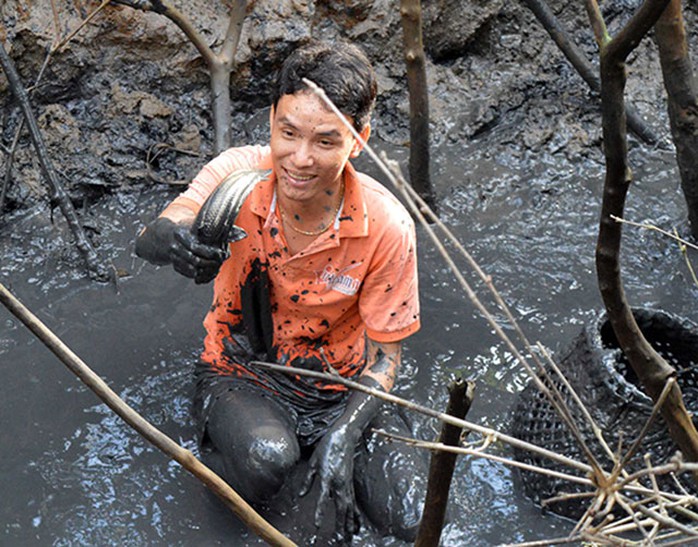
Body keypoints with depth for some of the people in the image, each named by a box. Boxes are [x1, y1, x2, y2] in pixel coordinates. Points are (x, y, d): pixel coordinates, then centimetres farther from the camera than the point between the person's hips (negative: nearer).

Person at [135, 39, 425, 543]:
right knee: (266, 459, -36)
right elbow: (149, 240, -29)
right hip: (242, 374, -1)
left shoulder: (387, 227, -20)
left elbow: (385, 352, -11)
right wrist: (169, 239, -55)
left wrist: (343, 436, -25)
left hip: (342, 384, 2)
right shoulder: (239, 174, -18)